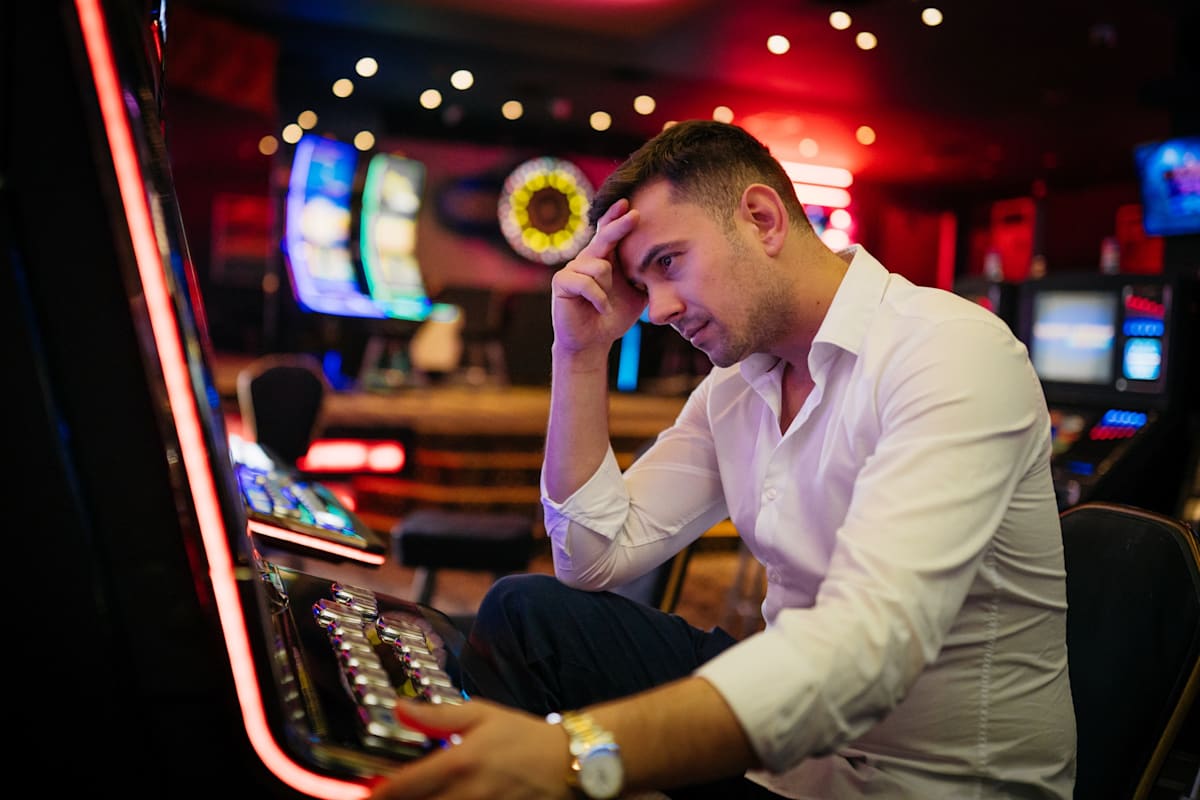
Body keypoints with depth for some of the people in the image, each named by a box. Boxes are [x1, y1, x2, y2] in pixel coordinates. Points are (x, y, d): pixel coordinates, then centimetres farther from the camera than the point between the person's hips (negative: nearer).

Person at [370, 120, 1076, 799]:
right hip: (792, 736, 7)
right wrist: (582, 350, -4)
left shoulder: (953, 351, -20)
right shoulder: (735, 386, 5)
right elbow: (596, 557, 4)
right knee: (522, 611, -6)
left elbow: (872, 638, -34)